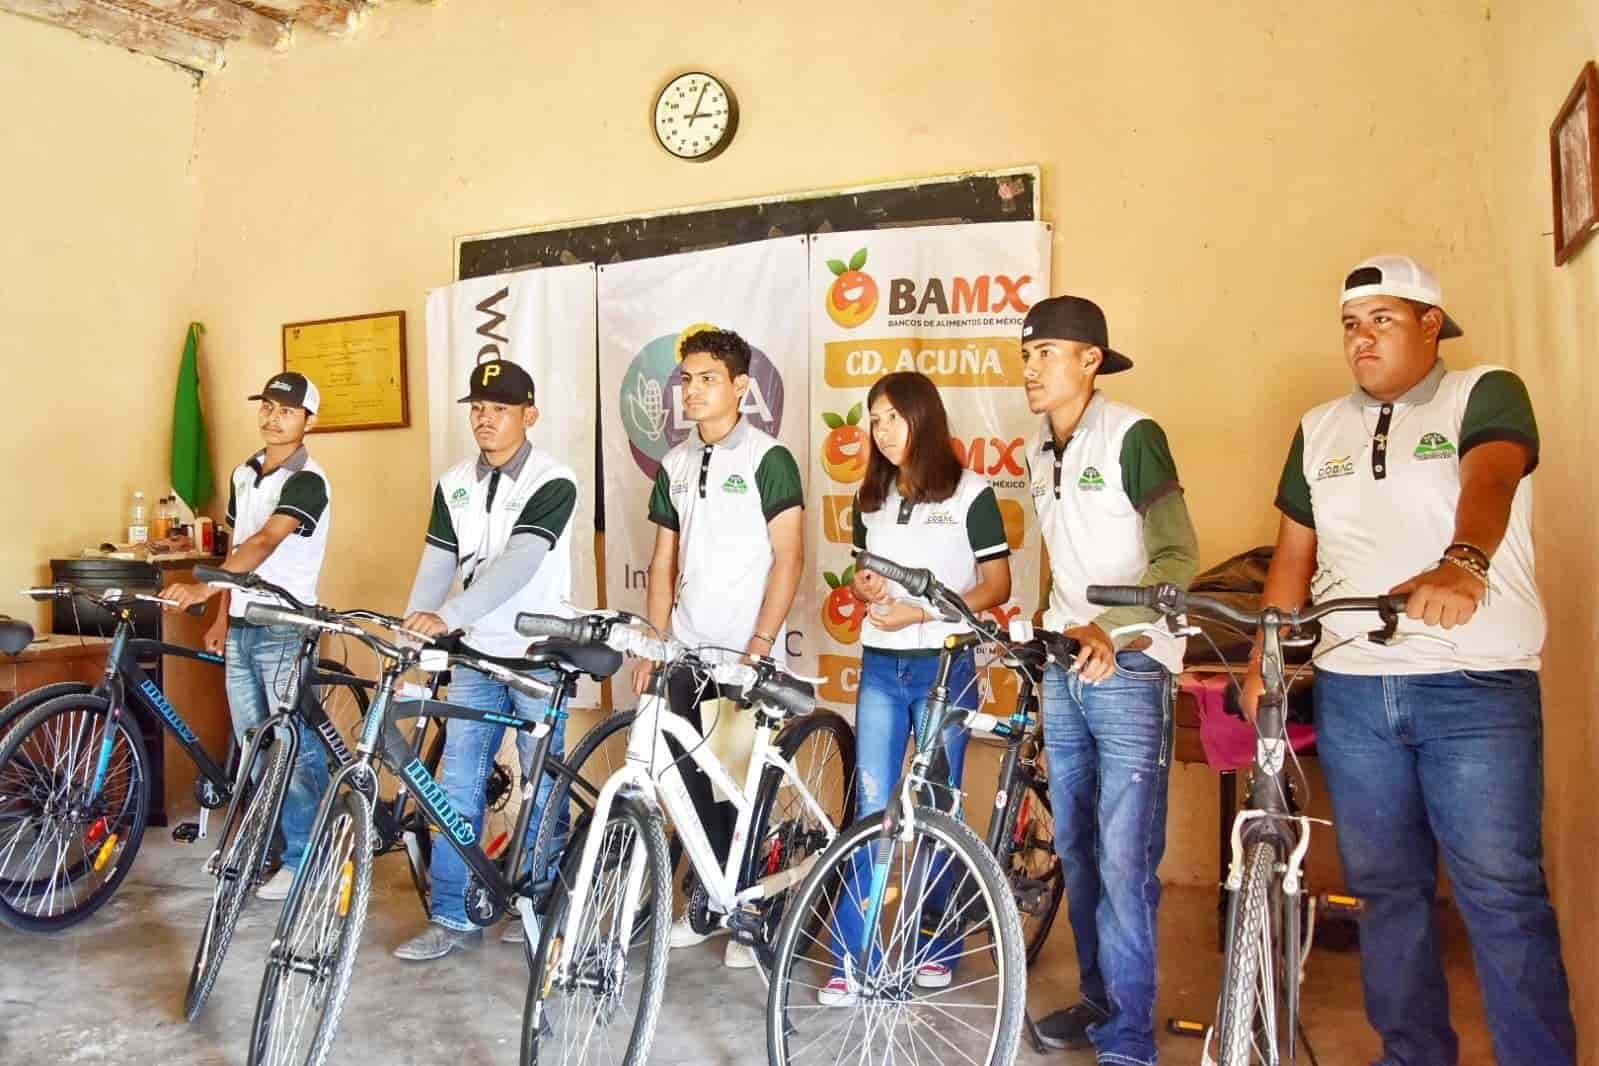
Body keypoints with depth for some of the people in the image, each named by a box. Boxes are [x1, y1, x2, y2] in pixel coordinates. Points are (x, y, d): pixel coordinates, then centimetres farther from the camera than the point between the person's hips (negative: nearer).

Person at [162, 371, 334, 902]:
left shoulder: (307, 481, -14)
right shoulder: (243, 474, 12)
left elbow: (264, 543, -28)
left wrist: (204, 586, -41)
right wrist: (222, 616, 15)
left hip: (284, 628, -8)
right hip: (240, 627, 8)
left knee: (295, 746, -3)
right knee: (252, 746, 14)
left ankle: (301, 858, 8)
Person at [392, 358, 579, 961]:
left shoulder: (553, 483, -12)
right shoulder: (453, 484, 7)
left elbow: (516, 565, -24)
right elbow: (436, 565, 3)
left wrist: (446, 617, -34)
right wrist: (409, 638, -8)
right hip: (475, 656, 5)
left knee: (544, 787, 7)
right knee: (458, 787, 5)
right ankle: (452, 917, 15)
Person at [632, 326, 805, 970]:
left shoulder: (768, 459, -5)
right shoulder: (675, 464, 11)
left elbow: (788, 559, -10)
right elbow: (664, 562, 13)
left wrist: (757, 648, -15)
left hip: (746, 652, -5)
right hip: (688, 650, 5)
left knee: (742, 787, 0)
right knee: (691, 783, 8)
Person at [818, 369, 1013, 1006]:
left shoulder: (969, 493, -4)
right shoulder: (871, 497, 11)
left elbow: (997, 585, -5)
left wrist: (921, 611, -16)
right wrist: (863, 588, -4)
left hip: (944, 665, -4)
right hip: (881, 664, 4)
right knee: (869, 808, 0)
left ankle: (938, 947, 23)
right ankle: (852, 960, 6)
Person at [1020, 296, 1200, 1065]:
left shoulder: (1132, 434, -10)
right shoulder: (1039, 453, 12)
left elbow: (1177, 556, -17)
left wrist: (1112, 628, -30)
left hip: (1128, 667, -7)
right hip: (1064, 664, 7)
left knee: (1124, 861, -7)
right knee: (1075, 849, 13)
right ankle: (1097, 998, 28)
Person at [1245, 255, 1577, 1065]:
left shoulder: (1486, 394, 1)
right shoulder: (1319, 430, 15)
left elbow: (1488, 484, -20)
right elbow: (1294, 554, 16)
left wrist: (1461, 564, -41)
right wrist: (1261, 661, 8)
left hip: (1476, 686, -4)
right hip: (1351, 689, 5)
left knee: (1502, 894, -3)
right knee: (1386, 890, 11)